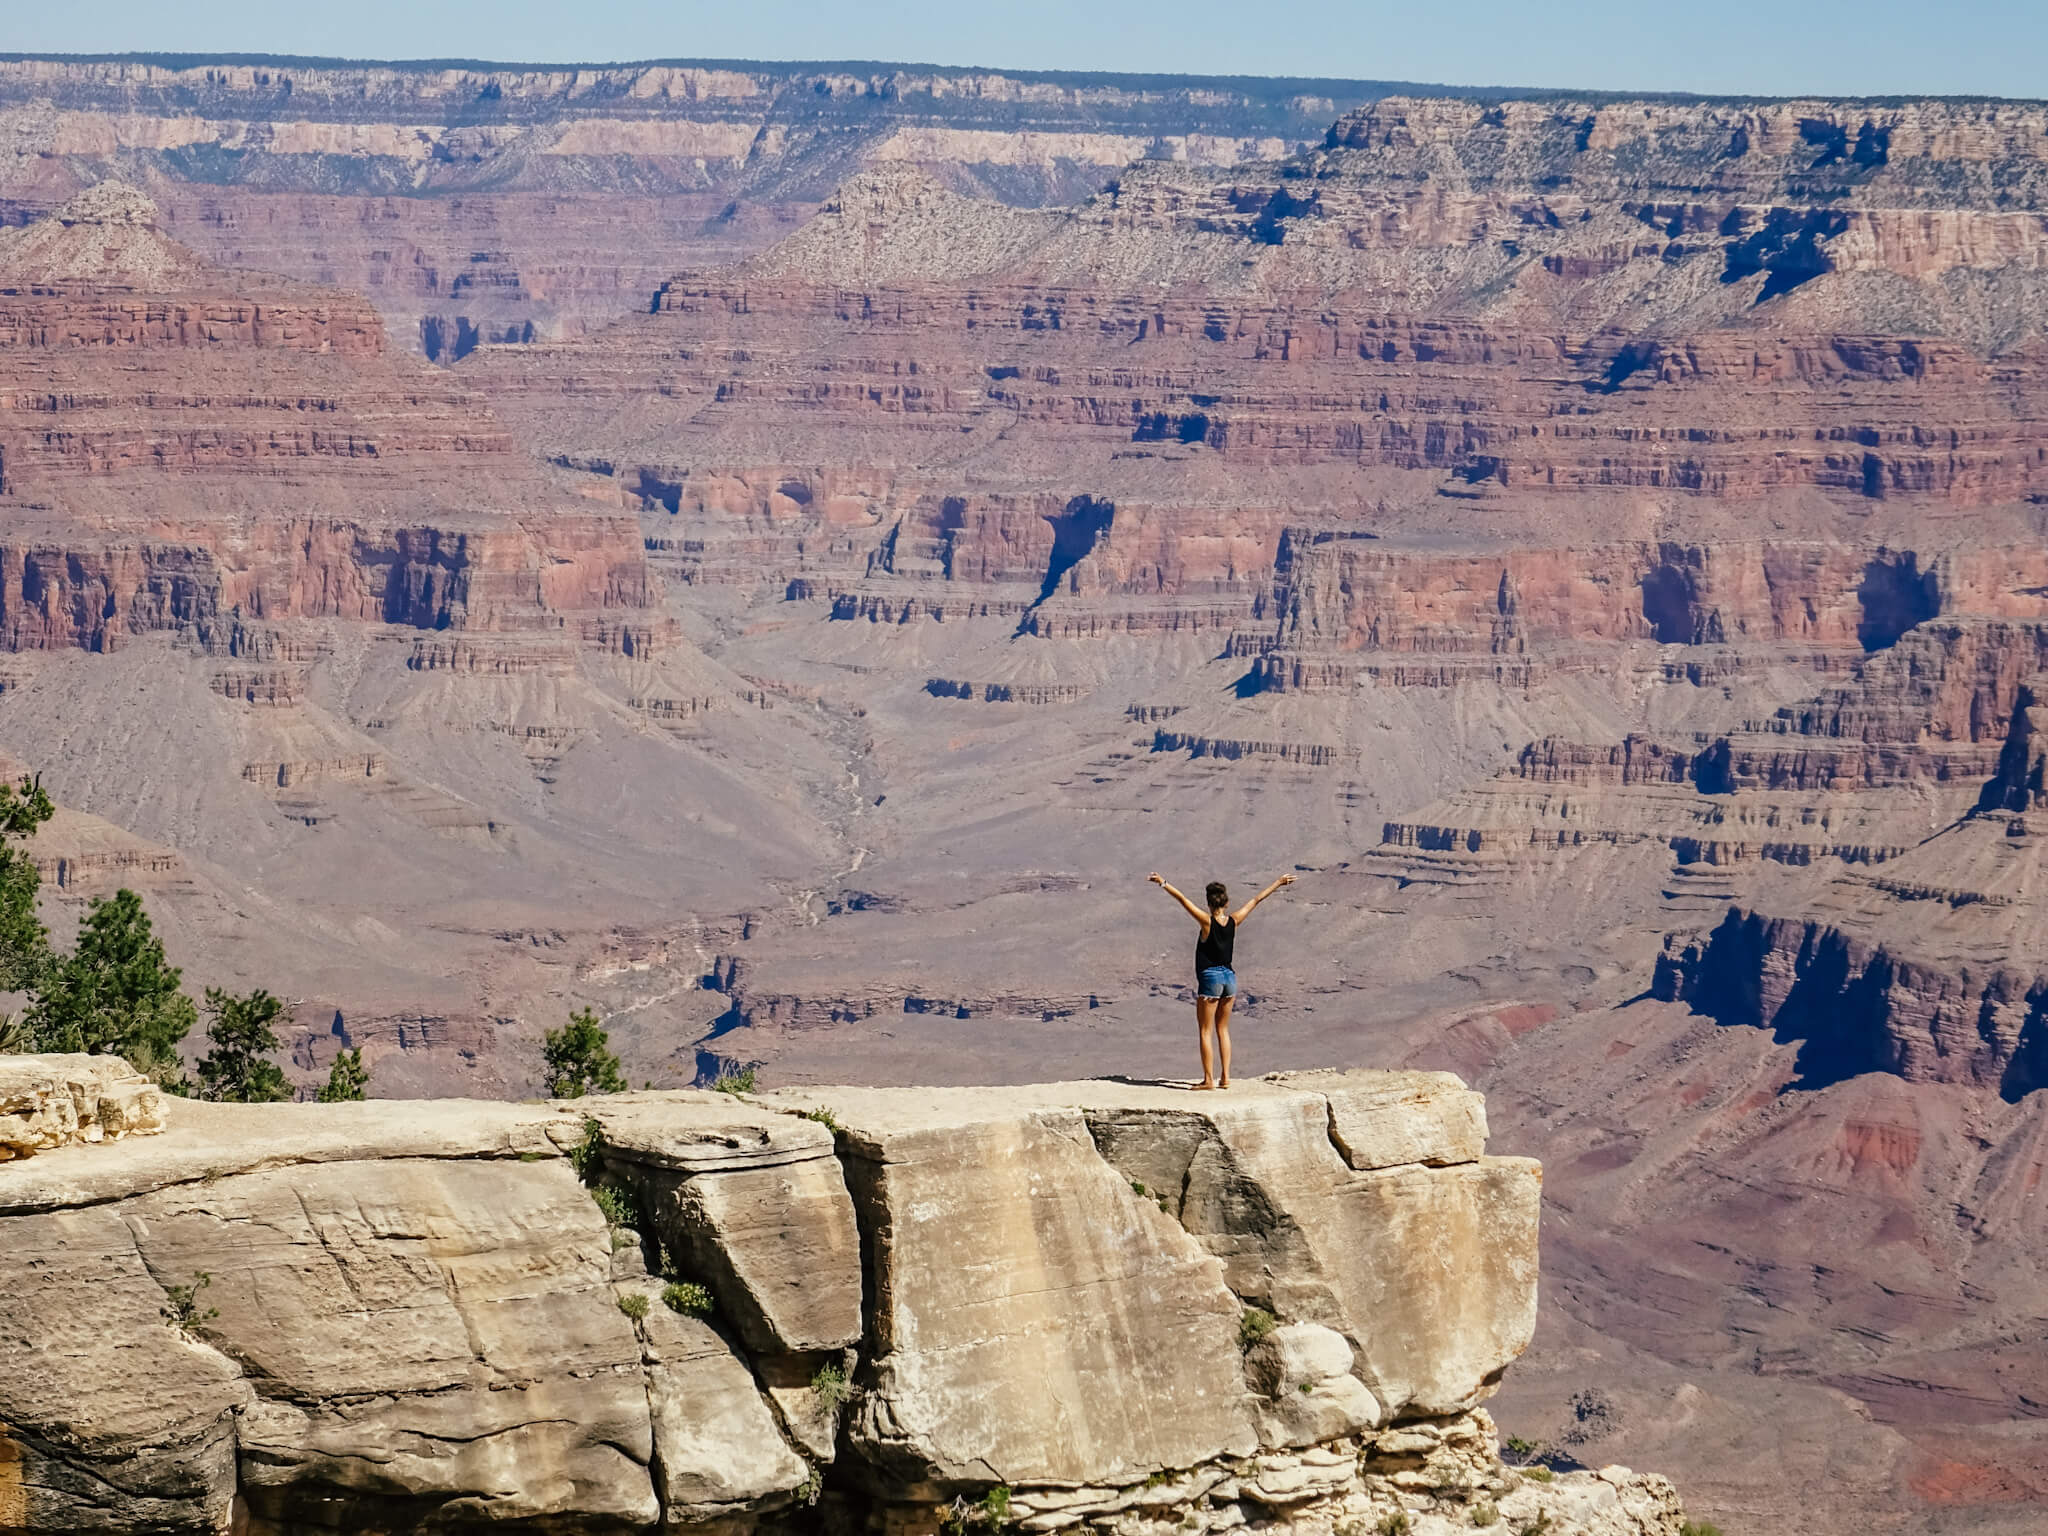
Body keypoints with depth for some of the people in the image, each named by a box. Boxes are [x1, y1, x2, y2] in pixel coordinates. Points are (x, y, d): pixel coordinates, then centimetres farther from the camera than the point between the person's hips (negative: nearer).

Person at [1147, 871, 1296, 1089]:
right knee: (1222, 1029, 15)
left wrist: (1163, 884, -14)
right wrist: (1278, 883, 19)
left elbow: (1183, 900, -17)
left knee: (1205, 1031, 1)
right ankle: (1225, 1078, 11)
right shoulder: (1233, 922, 0)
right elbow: (1257, 900, 10)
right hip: (1230, 978, 5)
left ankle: (1209, 1079, -2)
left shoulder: (1207, 922, -12)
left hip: (1210, 979, -5)